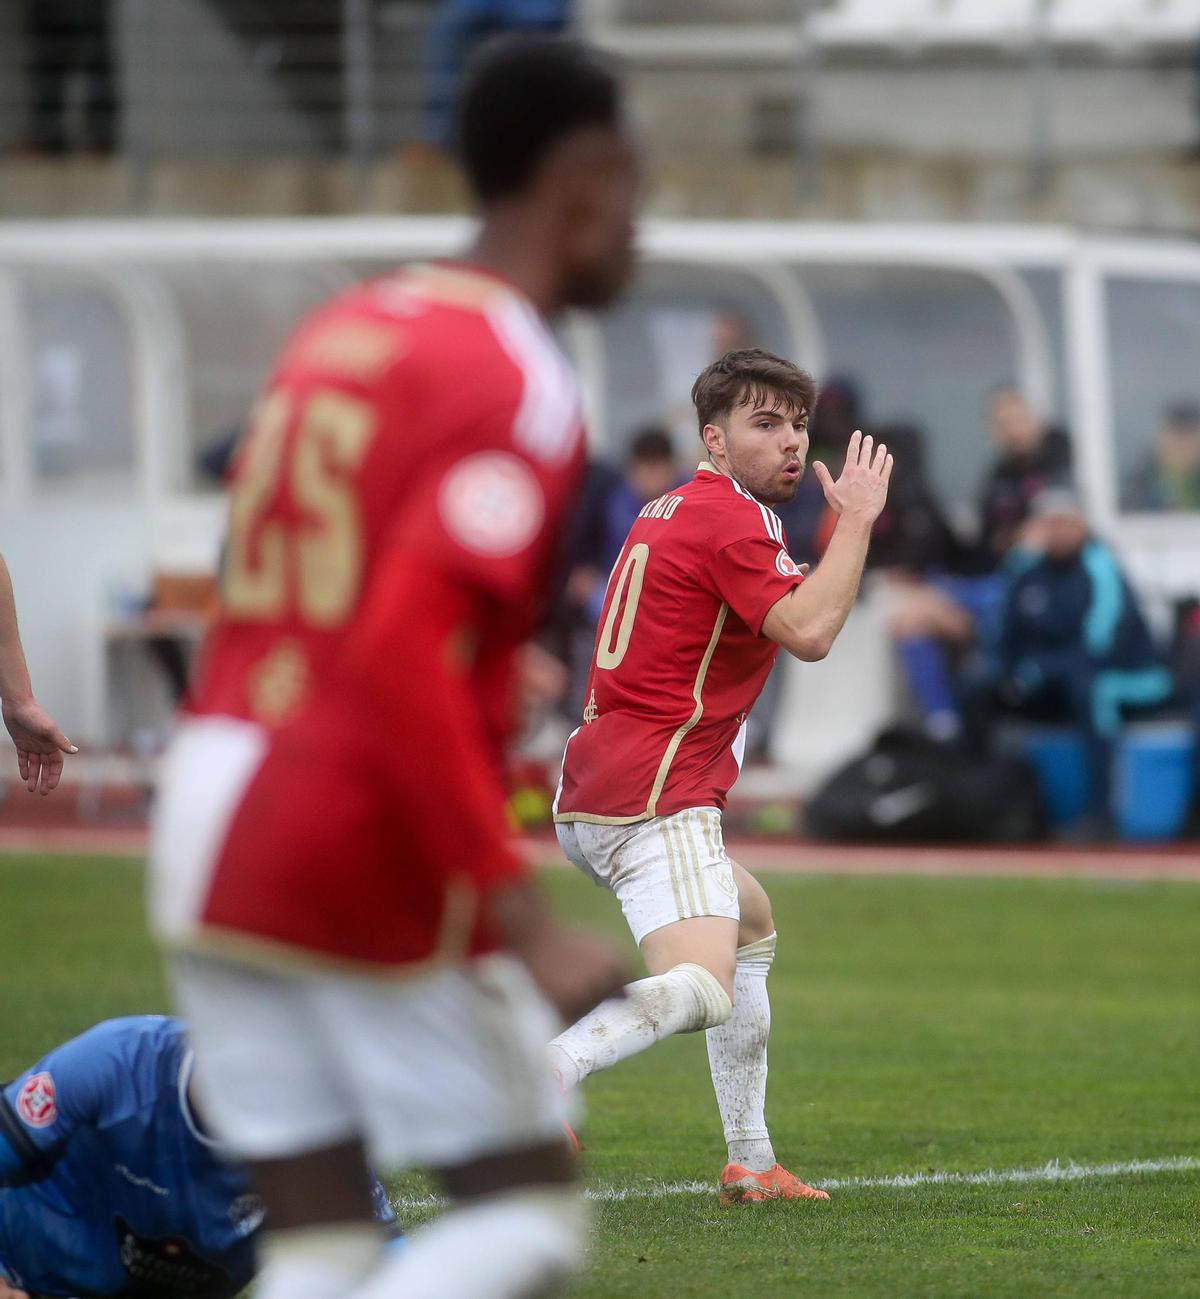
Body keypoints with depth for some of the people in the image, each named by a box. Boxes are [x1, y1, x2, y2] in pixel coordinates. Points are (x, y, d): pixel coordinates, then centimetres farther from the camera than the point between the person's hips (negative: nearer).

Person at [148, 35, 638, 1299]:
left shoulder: (337, 333, 14)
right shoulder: (518, 389, -12)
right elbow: (402, 655, -23)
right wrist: (523, 920, -25)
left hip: (212, 835, 8)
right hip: (370, 862, -8)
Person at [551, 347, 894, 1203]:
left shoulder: (674, 511, 20)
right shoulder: (731, 519, -10)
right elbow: (807, 632, -22)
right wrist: (857, 518, -12)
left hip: (592, 791, 11)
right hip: (656, 797, -11)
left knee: (753, 924, 31)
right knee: (701, 990, -28)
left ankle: (751, 1164, 29)